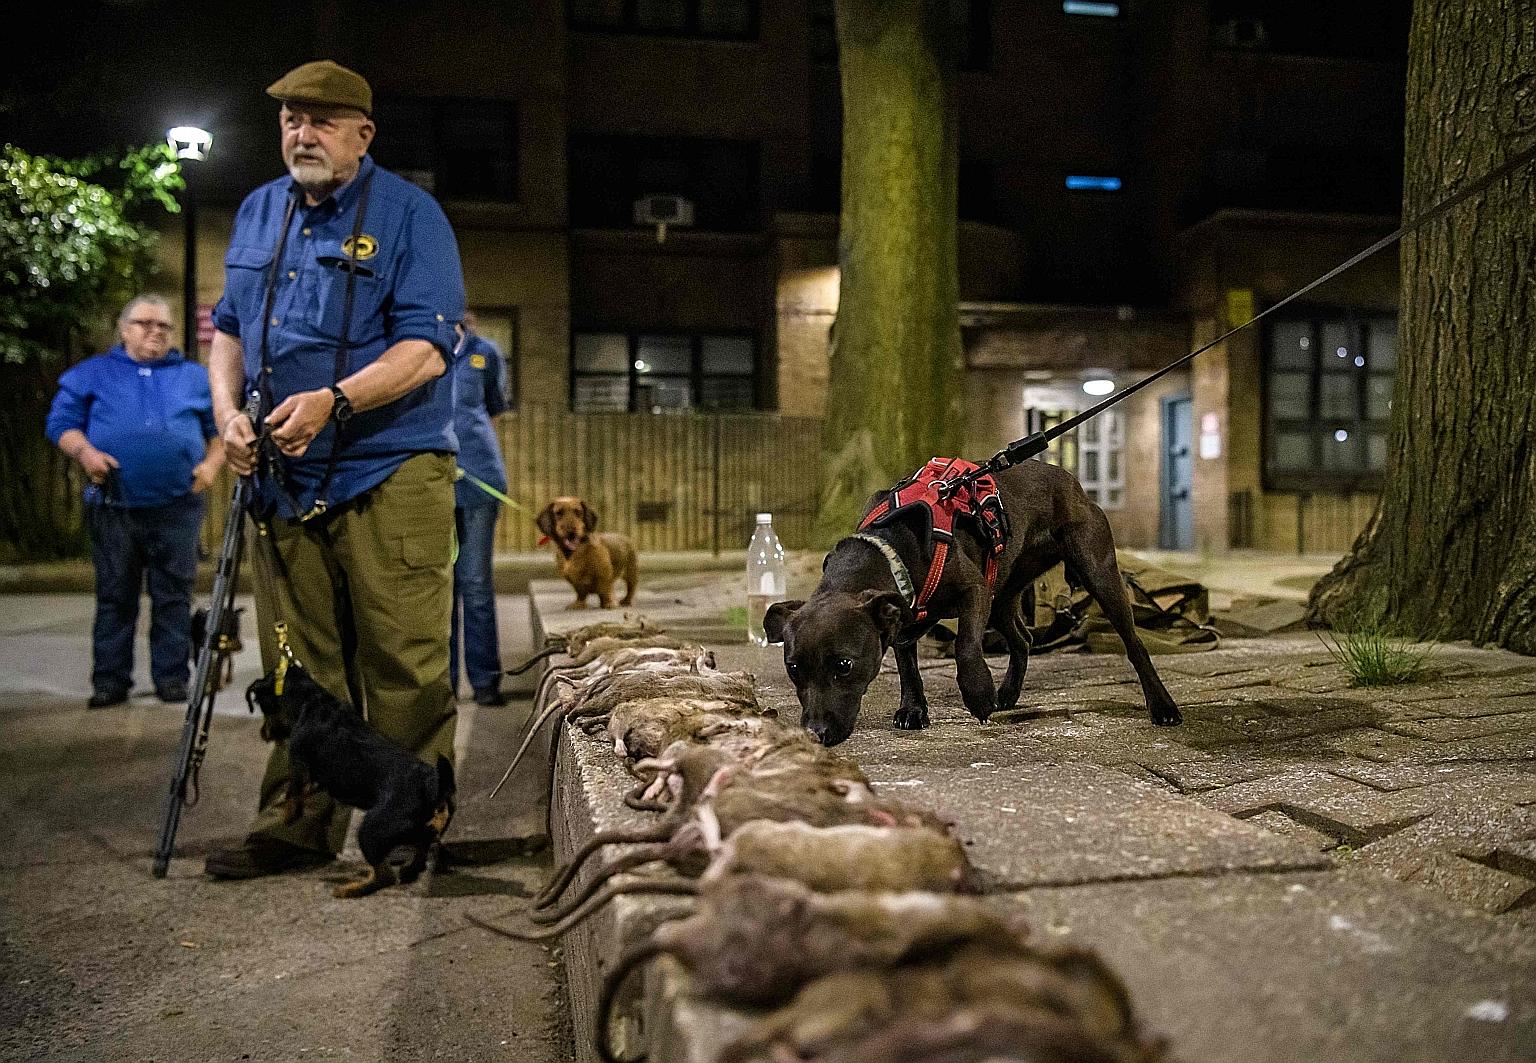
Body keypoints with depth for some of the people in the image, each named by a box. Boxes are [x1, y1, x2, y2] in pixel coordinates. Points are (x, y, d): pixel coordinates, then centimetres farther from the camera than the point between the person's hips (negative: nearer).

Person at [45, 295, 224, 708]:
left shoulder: (195, 377, 15)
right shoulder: (92, 373, 12)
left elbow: (220, 428, 15)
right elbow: (60, 422, 8)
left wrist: (212, 463, -3)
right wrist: (85, 451, -11)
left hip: (178, 507, 0)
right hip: (113, 507, 0)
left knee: (174, 596, 2)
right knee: (114, 596, 5)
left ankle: (172, 677, 8)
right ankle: (110, 680, 11)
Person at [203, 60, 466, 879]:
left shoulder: (408, 215, -2)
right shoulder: (258, 214, 16)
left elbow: (425, 348, -11)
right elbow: (229, 327, 22)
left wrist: (333, 400, -24)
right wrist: (229, 412, 4)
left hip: (390, 474, -5)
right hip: (284, 478, 6)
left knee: (404, 664, -4)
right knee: (299, 667, 10)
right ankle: (298, 825, 20)